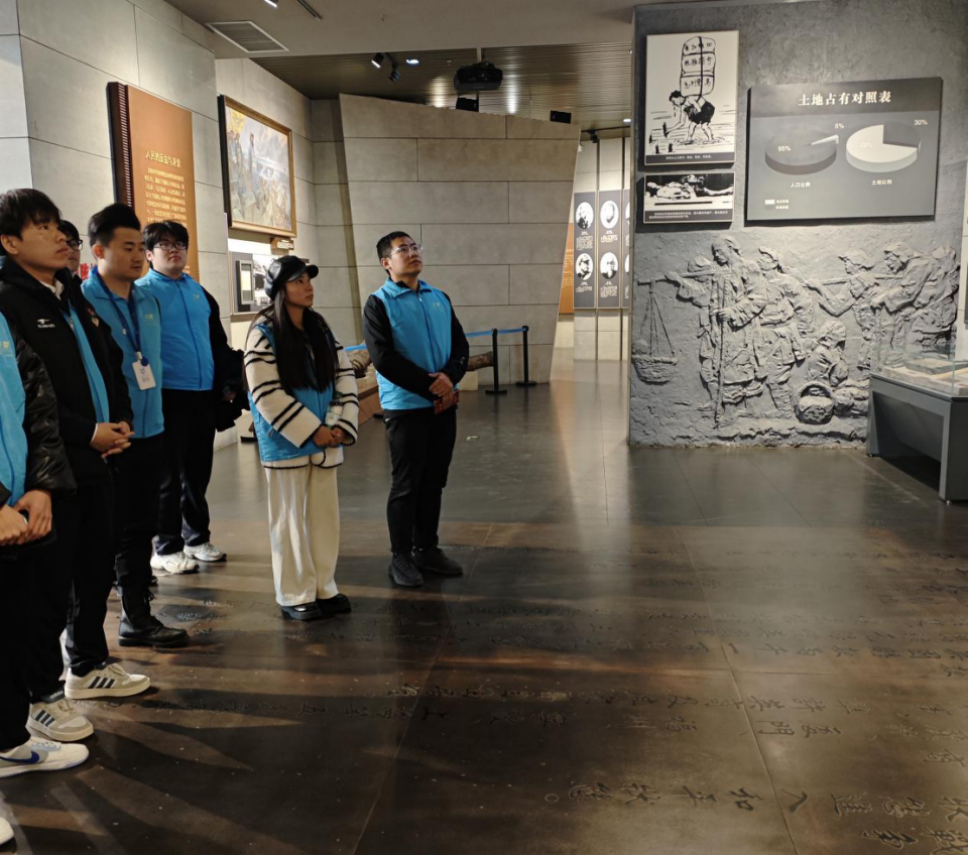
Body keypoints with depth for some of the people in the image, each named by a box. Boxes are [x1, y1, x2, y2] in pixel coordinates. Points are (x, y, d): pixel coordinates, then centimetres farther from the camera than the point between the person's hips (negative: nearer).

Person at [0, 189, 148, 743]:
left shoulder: (75, 296, 15)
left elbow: (110, 362, 21)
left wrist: (121, 421, 6)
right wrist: (88, 432, -18)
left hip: (98, 459, 8)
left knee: (98, 570, 17)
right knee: (50, 582, 1)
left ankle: (90, 665, 35)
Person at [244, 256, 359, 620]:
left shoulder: (321, 329, 10)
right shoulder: (264, 332, -8)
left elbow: (344, 376, 9)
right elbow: (266, 394, -15)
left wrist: (340, 425, -5)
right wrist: (311, 431, -16)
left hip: (324, 442, 6)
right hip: (287, 443, -6)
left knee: (325, 516, 11)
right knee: (290, 520, 4)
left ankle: (324, 588, 24)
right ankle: (295, 595, 16)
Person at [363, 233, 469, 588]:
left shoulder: (440, 298, 12)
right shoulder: (379, 304, -5)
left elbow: (460, 345, 8)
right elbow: (384, 359, -13)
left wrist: (449, 379, -12)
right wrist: (431, 387, -15)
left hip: (444, 405, 5)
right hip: (405, 407, -5)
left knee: (434, 481, 11)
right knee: (407, 485, 0)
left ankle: (427, 548, 24)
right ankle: (401, 557, 12)